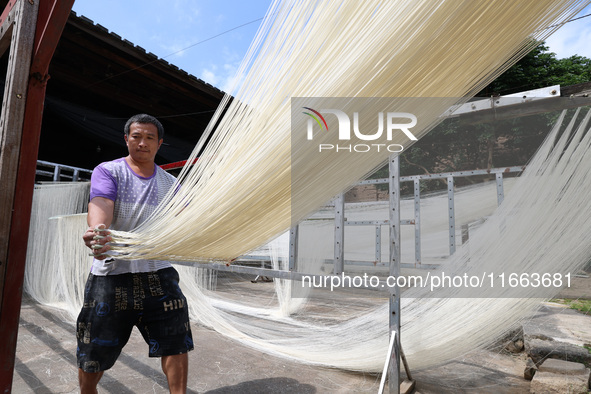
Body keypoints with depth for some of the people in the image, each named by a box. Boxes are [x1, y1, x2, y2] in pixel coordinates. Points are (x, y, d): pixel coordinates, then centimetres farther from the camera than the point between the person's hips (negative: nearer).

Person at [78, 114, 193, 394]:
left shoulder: (170, 184, 10)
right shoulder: (108, 171, 0)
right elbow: (101, 204, -19)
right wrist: (97, 232, -42)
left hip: (157, 273, 2)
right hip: (110, 274, -2)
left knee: (176, 344, 1)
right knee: (90, 359, 11)